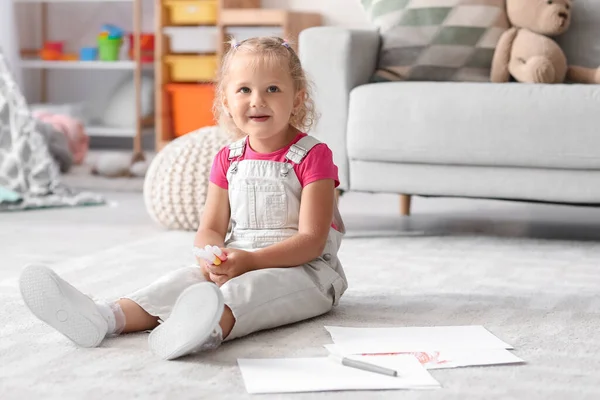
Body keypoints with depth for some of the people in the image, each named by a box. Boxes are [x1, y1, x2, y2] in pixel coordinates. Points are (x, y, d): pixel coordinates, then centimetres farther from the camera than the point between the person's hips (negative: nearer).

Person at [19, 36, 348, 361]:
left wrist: (249, 261, -26)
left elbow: (312, 239, -14)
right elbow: (210, 229, 8)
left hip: (302, 268, -6)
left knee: (253, 287, -38)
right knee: (186, 278, -21)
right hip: (236, 264, 6)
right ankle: (109, 317, -43)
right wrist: (212, 258, -18)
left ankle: (213, 327, -69)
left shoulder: (312, 156, -6)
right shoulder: (228, 160, 11)